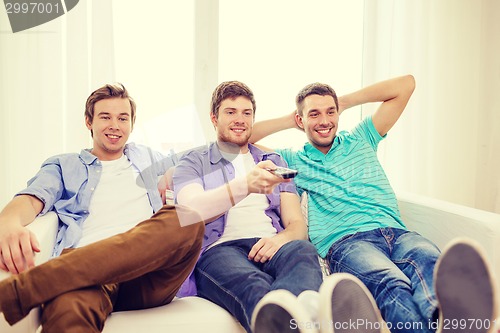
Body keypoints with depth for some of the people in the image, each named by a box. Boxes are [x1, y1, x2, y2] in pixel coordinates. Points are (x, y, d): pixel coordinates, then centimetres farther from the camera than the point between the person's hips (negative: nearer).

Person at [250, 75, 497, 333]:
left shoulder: (360, 140, 30)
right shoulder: (294, 161, 24)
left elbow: (406, 84, 31)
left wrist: (346, 102, 32)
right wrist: (289, 121, 26)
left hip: (397, 232, 3)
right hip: (345, 241, -3)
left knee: (430, 262, -36)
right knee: (391, 284, -39)